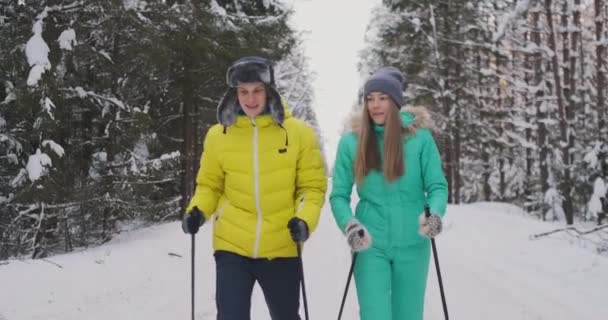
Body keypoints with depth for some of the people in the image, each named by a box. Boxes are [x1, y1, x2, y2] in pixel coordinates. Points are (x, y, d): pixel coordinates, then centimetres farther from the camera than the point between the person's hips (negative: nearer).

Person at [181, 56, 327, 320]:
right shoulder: (218, 135, 0)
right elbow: (209, 185, 10)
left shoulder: (298, 133, -4)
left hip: (282, 248, 0)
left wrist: (305, 220, -17)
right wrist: (197, 210, -10)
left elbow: (312, 186, 1)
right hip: (232, 247, 0)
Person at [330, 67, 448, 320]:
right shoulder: (351, 142, -2)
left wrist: (435, 214, -23)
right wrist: (349, 225, -18)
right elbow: (339, 195, 0)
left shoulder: (419, 137, -4)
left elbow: (437, 186, -3)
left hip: (411, 245, 1)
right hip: (370, 246, 0)